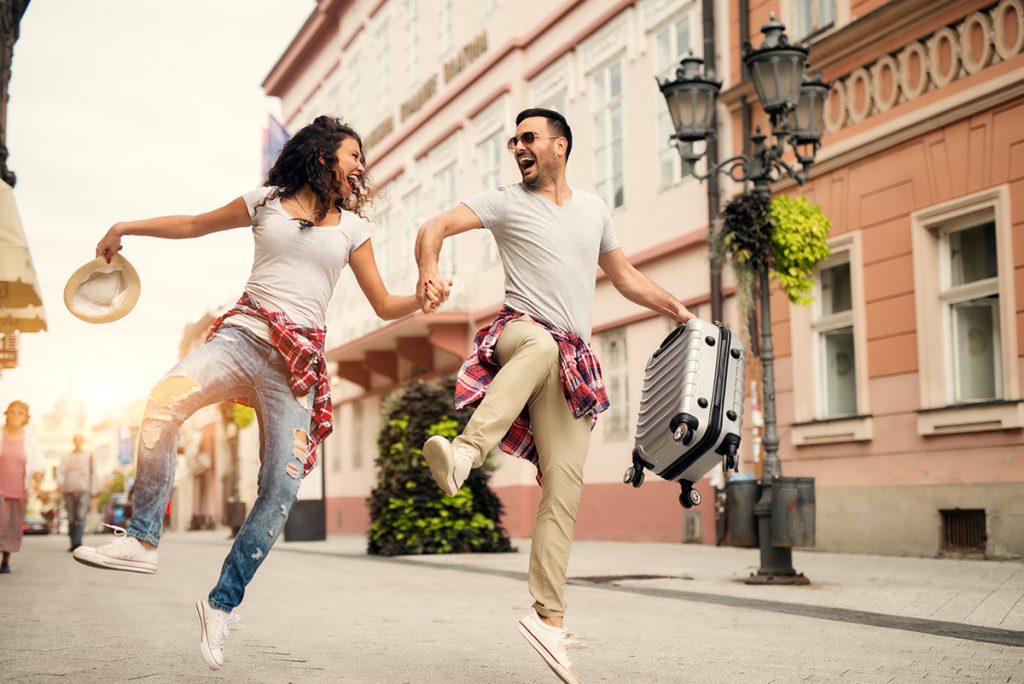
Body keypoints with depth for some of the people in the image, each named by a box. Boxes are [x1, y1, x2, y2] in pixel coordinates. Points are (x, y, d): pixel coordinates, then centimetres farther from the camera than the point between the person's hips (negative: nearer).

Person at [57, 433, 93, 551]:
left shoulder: (88, 456, 14)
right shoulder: (67, 456, 16)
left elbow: (92, 473, 15)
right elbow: (60, 470, 4)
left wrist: (92, 490, 10)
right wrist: (60, 483, -14)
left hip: (83, 490, -2)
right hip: (69, 490, 2)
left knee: (81, 518, -17)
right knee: (71, 519, 4)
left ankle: (77, 542, -27)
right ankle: (73, 544, 10)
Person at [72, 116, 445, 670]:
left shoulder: (352, 227, 15)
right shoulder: (267, 201, 13)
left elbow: (383, 304, 13)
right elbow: (194, 225, 25)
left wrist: (421, 300, -7)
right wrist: (126, 227, 21)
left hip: (298, 360, 1)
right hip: (242, 333, -1)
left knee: (282, 488, -11)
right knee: (166, 400, -30)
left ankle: (221, 605, 3)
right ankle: (141, 539, -20)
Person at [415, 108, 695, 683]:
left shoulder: (594, 209, 20)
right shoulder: (507, 202, 7)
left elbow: (625, 275, 28)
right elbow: (435, 228, -4)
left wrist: (677, 311, 17)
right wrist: (430, 271, -26)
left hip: (573, 365, 4)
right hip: (521, 331, -3)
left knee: (565, 484, -6)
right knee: (542, 344, -42)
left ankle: (550, 618, -4)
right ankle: (466, 451, -55)